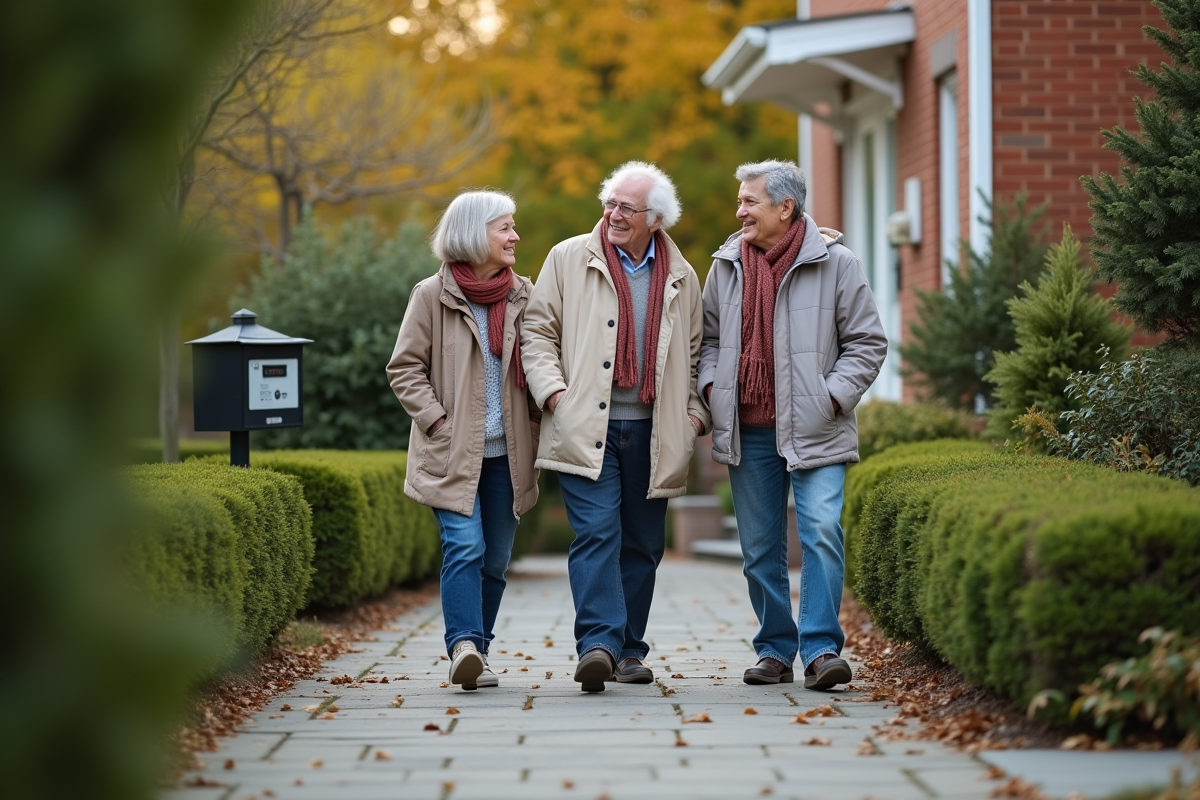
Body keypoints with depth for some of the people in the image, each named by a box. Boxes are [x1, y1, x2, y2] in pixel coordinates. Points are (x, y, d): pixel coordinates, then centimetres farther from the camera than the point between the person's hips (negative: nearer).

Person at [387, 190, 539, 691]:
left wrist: (536, 423, 1)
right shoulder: (432, 296, -3)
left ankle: (475, 650, 17)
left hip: (505, 453, 4)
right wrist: (438, 422, -10)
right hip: (453, 452, -4)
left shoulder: (523, 296, 8)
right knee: (465, 545, -18)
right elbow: (404, 368, -1)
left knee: (495, 559, 7)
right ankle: (465, 646, -22)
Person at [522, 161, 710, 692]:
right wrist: (552, 390, -9)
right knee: (597, 533, -15)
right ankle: (598, 644, -20)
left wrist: (695, 410, 7)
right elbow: (538, 330, 4)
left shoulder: (681, 278, 12)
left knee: (642, 544, 8)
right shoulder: (569, 259, 4)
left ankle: (628, 651, 17)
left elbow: (694, 353, 20)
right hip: (587, 427, -3)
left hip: (652, 434, 3)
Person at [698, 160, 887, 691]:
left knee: (822, 533, -15)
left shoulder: (834, 263, -3)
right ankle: (775, 650, 17)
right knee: (760, 548, 7)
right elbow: (709, 337, 20)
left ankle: (821, 648, -12)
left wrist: (832, 397, -9)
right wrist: (712, 387, 3)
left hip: (812, 431, -4)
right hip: (748, 433, 4)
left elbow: (867, 342, 1)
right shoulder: (727, 265, 9)